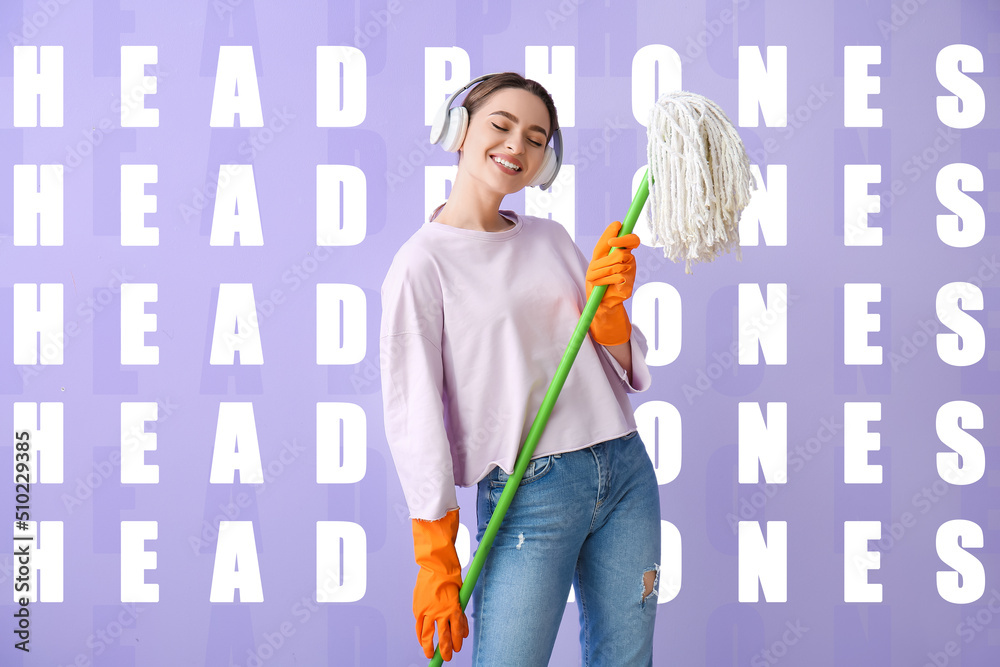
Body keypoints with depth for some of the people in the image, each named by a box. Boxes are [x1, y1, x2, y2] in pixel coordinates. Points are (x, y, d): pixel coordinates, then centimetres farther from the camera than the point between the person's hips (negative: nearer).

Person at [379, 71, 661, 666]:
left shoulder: (552, 237, 10)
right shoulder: (423, 264, -7)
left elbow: (626, 369, 12)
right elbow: (413, 417, -9)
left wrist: (609, 301, -9)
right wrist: (437, 563, -10)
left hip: (627, 468, 6)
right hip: (527, 493, -6)